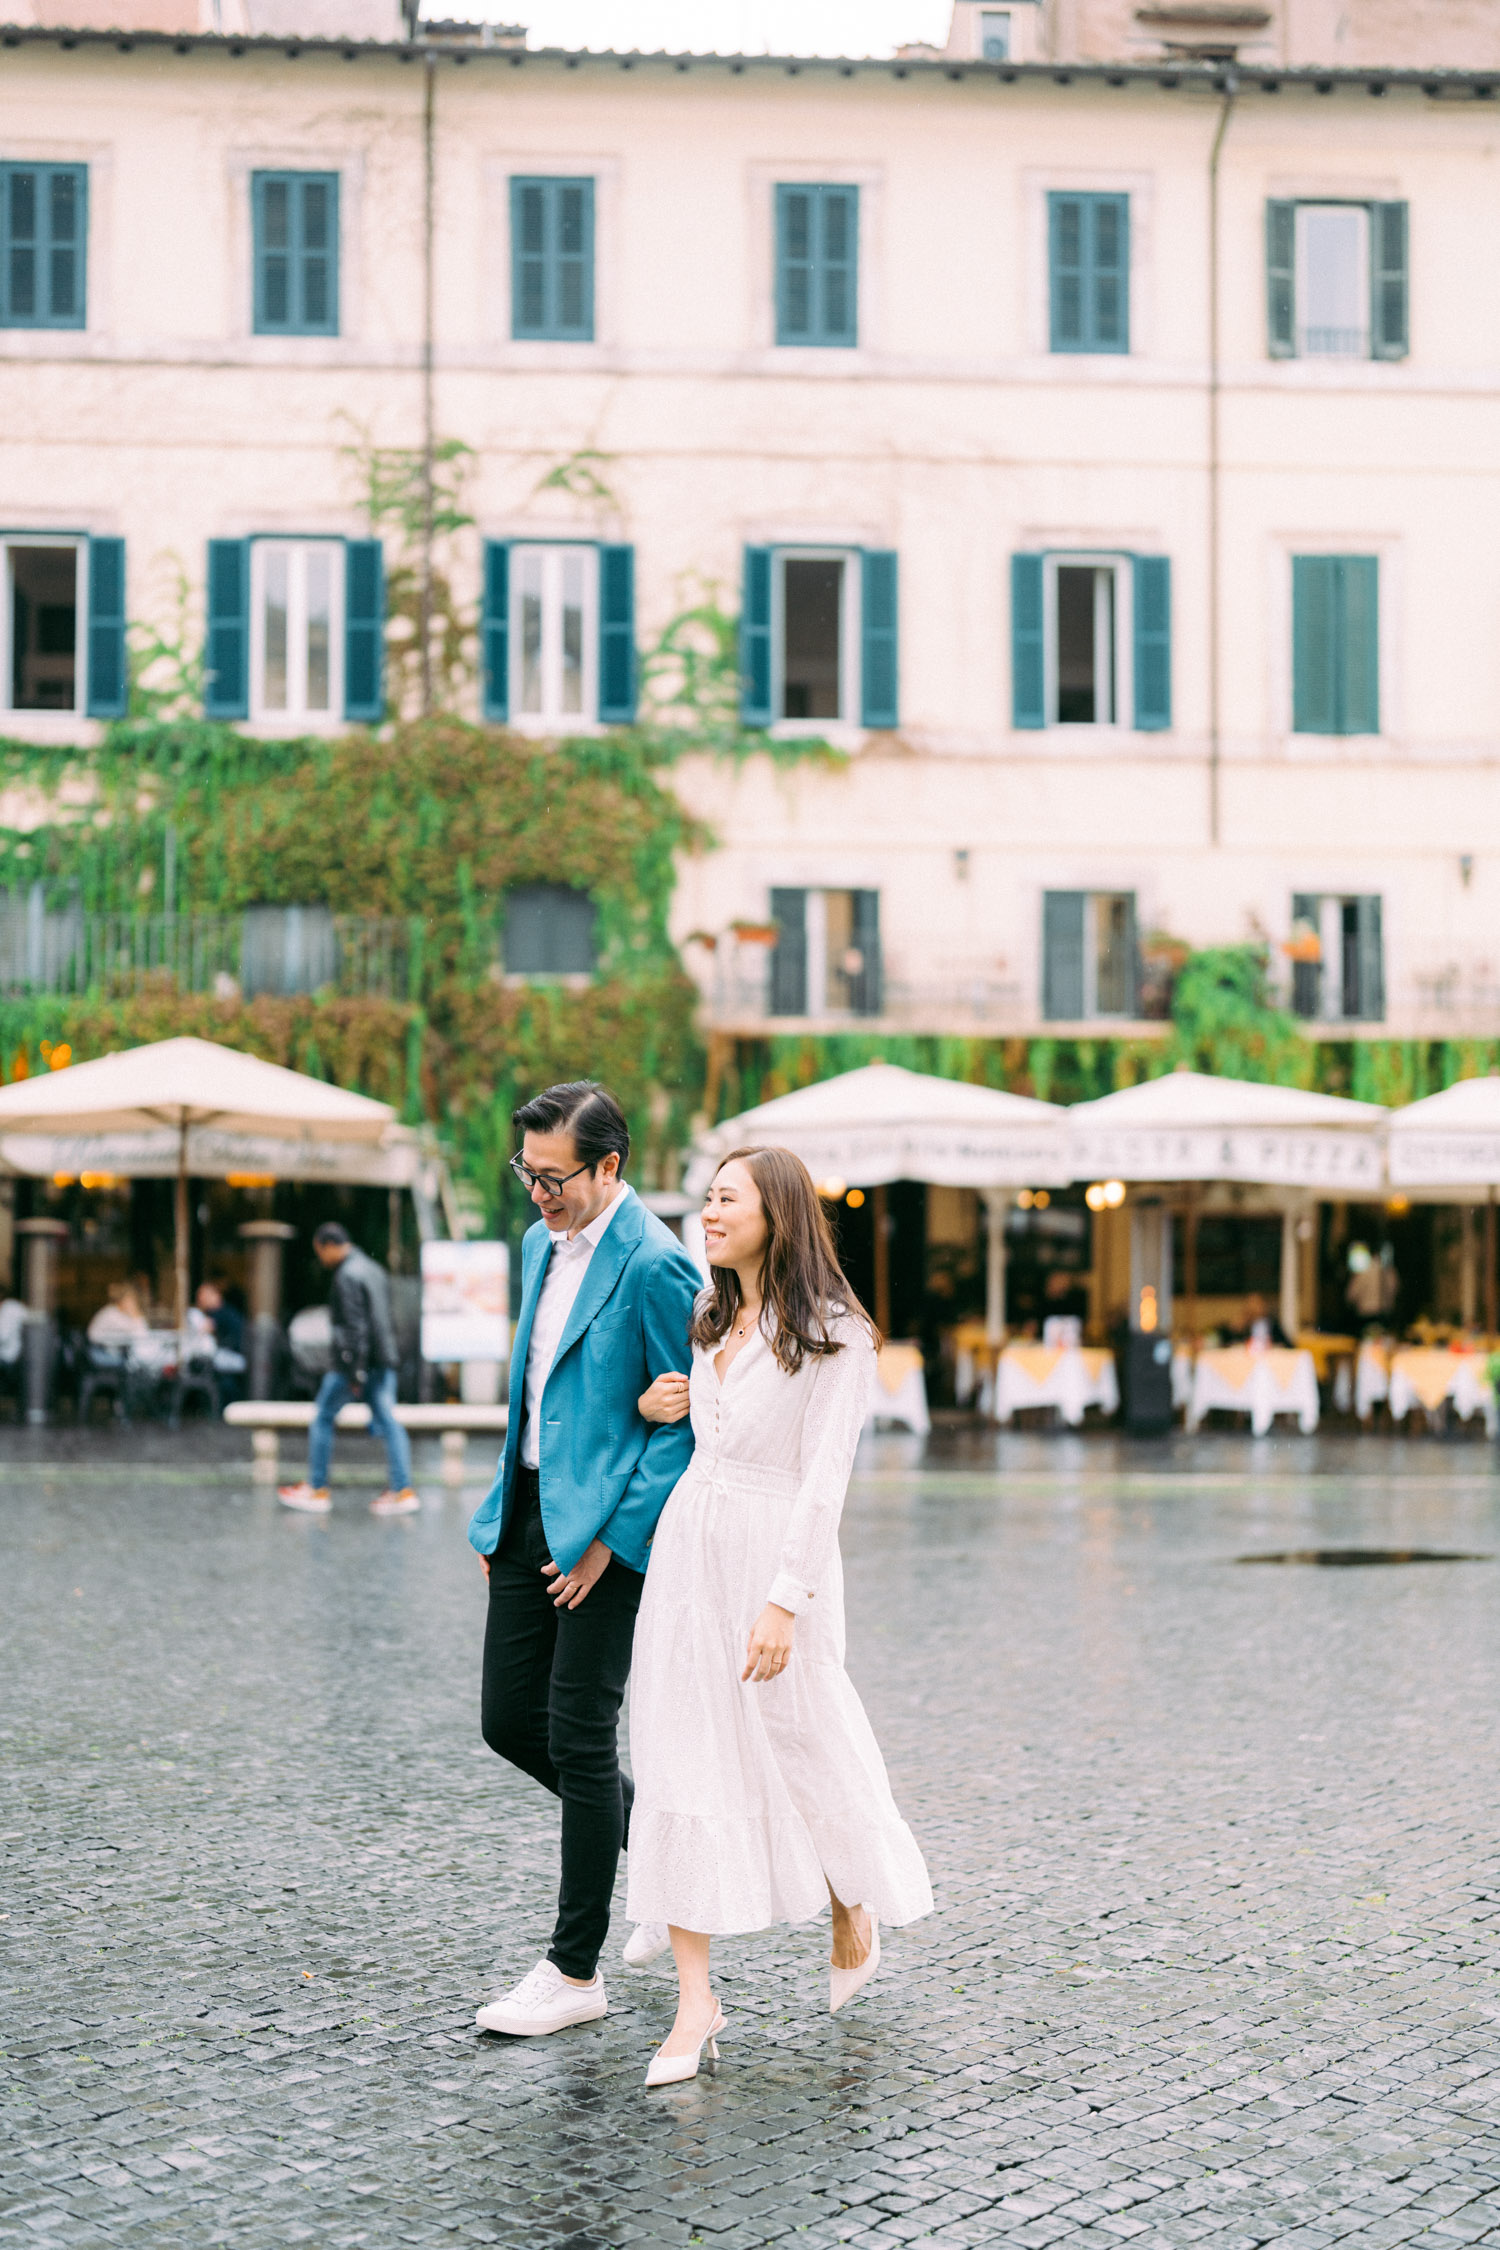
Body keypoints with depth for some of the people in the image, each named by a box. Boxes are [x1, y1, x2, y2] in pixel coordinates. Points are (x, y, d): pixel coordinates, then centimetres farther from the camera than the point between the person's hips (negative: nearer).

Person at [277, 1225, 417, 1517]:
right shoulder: (373, 1269, 15)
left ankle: (317, 1490, 9)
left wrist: (355, 1372, -20)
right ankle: (402, 1491, -2)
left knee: (323, 1417, 5)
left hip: (352, 1359, -8)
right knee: (386, 1420, 5)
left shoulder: (347, 1276, -14)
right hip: (383, 1359, 8)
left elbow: (355, 1326, -20)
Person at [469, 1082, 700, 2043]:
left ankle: (576, 1972, 7)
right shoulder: (543, 1244, 12)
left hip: (606, 1527, -8)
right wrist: (502, 1514, 16)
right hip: (531, 1511, 9)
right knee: (510, 1721, 10)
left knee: (579, 1737, -3)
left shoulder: (655, 1266, -16)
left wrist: (614, 1539, -17)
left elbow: (687, 1421, -15)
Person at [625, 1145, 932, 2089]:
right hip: (687, 1547, 6)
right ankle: (695, 2003, -1)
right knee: (680, 1761, -1)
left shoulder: (833, 1334, -10)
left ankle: (856, 1918, 37)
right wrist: (656, 1405, 9)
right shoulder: (713, 1321, 12)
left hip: (778, 1554, -6)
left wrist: (784, 1602, -22)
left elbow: (822, 1478, -15)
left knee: (804, 1753, 7)